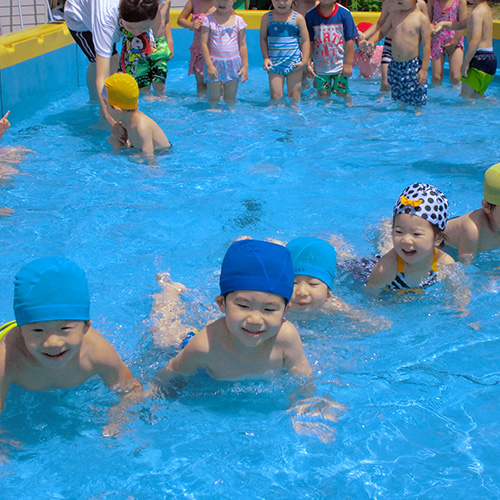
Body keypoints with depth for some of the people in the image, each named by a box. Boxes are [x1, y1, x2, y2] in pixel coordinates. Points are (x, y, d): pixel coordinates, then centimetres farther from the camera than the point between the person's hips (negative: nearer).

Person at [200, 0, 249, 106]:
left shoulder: (238, 20, 3)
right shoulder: (209, 19, -3)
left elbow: (243, 45, 7)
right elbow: (204, 44, -4)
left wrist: (245, 66, 3)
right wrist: (209, 65, -11)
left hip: (233, 65, 1)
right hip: (214, 65, -1)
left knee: (230, 99, 6)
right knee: (213, 99, 2)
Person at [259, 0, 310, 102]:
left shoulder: (298, 18, -1)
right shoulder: (267, 18, 1)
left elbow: (305, 41, 2)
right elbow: (263, 39, 7)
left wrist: (304, 61, -5)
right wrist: (266, 58, -3)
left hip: (294, 63, 0)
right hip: (274, 63, 0)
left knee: (294, 96, 4)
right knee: (276, 96, -4)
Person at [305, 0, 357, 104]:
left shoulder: (344, 13, -8)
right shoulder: (311, 15, -4)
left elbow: (350, 40, -5)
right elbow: (309, 41, 2)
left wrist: (348, 64, -6)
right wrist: (308, 63, 0)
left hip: (340, 65, -1)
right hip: (320, 65, 1)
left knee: (342, 93, 4)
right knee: (323, 94, 1)